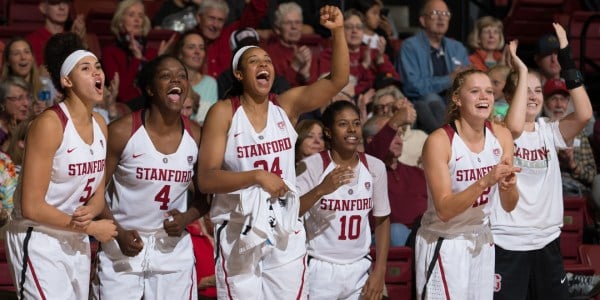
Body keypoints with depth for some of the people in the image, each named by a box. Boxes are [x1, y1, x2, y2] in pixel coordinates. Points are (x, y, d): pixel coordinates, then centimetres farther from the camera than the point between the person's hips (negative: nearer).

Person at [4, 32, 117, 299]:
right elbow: (32, 207, -19)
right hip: (38, 241, -8)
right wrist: (92, 228, -13)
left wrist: (89, 213, -12)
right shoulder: (49, 124, -17)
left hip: (76, 243, 8)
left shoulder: (100, 125, 6)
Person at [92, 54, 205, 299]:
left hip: (173, 249, 3)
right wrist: (119, 233, -19)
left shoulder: (196, 137, 0)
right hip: (123, 246, -3)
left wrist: (187, 217, -10)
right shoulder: (122, 132, -11)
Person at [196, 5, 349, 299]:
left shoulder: (287, 105, 4)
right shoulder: (223, 113, -5)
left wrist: (338, 32, -17)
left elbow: (337, 80, -5)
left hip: (285, 231, 3)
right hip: (239, 233, -3)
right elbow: (206, 179, -10)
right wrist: (257, 176, -20)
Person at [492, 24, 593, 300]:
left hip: (547, 241, 5)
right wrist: (521, 71, -23)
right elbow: (515, 127, -30)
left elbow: (584, 114, -11)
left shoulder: (549, 132, 5)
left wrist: (566, 59, -13)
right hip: (507, 243, -5)